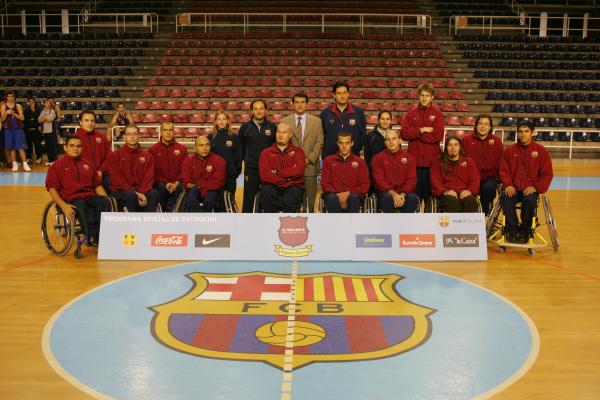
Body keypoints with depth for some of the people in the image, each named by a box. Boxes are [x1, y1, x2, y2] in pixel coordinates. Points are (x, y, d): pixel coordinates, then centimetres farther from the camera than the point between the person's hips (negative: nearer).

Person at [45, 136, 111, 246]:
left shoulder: (87, 164, 24)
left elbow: (97, 185, 22)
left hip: (90, 196, 4)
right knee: (82, 208, -39)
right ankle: (92, 237, -35)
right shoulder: (57, 165, 11)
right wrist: (63, 206, -16)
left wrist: (106, 200, 2)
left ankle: (96, 235, -35)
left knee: (105, 202, -29)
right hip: (71, 199, -4)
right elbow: (52, 188, 1)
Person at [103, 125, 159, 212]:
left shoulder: (147, 156, 12)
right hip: (121, 192, -2)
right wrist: (135, 193, -17)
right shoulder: (114, 155, 5)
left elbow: (149, 179, 3)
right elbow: (117, 180, -5)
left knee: (154, 193, -28)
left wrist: (143, 193, -18)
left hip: (142, 192, 3)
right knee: (131, 195, -36)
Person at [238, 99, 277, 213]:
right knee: (248, 200, 3)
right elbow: (240, 147, 8)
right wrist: (244, 160, 5)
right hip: (251, 169, 0)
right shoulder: (245, 127, 1)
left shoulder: (272, 127, 2)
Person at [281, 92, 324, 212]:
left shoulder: (316, 121, 8)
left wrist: (309, 158, -8)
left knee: (310, 198, 3)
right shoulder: (284, 121, 6)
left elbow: (319, 142, 4)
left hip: (310, 166, 0)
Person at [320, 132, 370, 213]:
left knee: (354, 197, -35)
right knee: (332, 198, -35)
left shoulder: (360, 162, 14)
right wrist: (338, 194, -12)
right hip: (334, 195, 0)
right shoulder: (328, 160, 15)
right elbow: (325, 183, 7)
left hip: (353, 196, 0)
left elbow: (365, 185, 6)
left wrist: (348, 193, -11)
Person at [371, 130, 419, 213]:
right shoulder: (378, 158, 4)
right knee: (387, 198, -35)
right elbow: (379, 181, -6)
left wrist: (402, 194, -18)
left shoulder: (408, 157, 9)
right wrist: (393, 194, -21)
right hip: (386, 192, -1)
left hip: (405, 192, 2)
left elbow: (411, 179, 0)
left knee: (413, 198, -30)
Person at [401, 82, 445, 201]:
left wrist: (415, 134, -6)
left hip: (432, 160, -2)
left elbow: (438, 136, -9)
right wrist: (421, 130, -11)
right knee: (415, 191, 5)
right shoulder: (412, 113, 8)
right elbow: (404, 134, -1)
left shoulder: (437, 113, 1)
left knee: (429, 191, 4)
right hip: (415, 160, 2)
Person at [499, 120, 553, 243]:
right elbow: (504, 171, 11)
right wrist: (508, 185, -8)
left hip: (530, 189, -1)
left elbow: (547, 174, 4)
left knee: (530, 200, -35)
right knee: (505, 198, -32)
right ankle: (513, 228, -12)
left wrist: (535, 187, -12)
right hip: (513, 188, 1)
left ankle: (524, 230, -11)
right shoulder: (510, 151, 9)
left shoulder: (541, 151, 5)